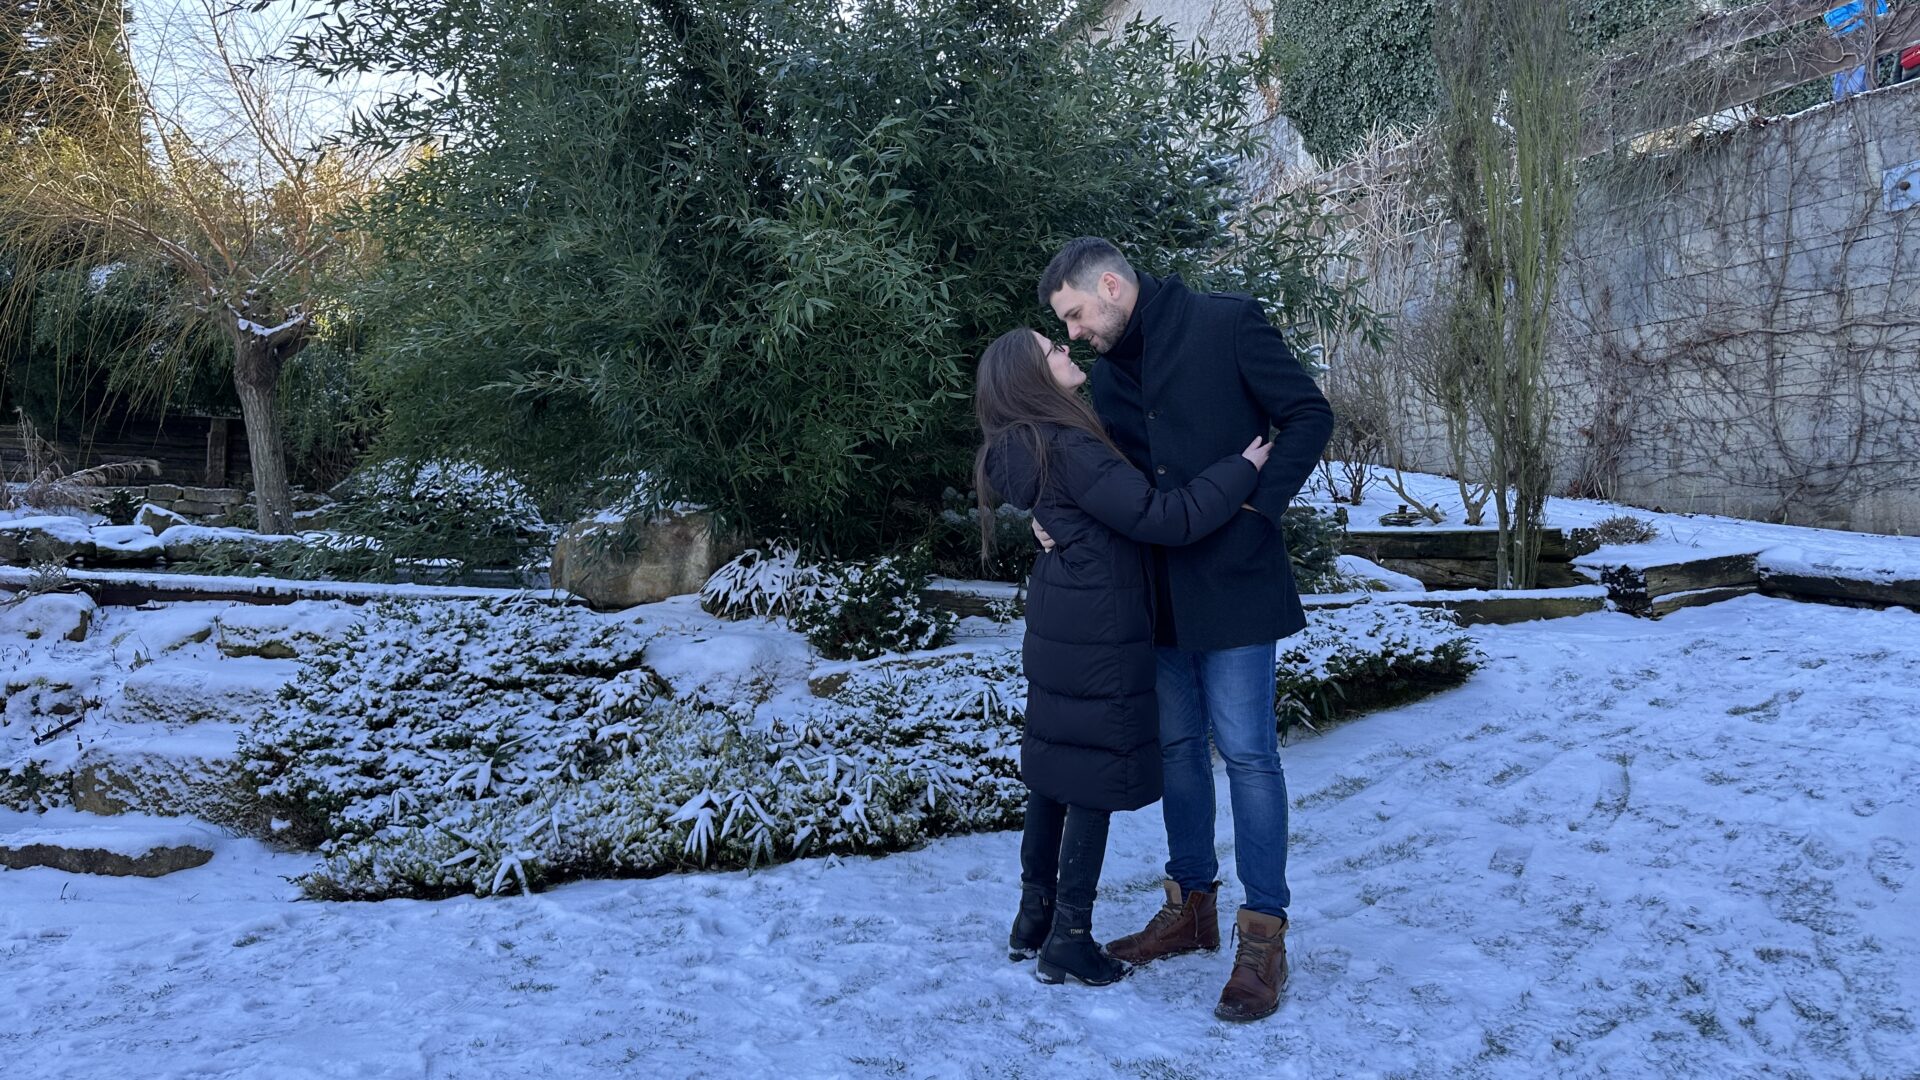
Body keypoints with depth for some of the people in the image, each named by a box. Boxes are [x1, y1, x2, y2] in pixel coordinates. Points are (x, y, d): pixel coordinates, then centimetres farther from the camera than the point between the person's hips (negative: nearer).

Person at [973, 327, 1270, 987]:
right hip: (1099, 642, -9)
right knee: (1094, 781, 1)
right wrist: (1245, 468, -16)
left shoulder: (1031, 448, 9)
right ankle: (1067, 942, 11)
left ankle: (1033, 918, 28)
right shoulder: (1070, 450, -21)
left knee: (1054, 771, 16)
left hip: (1057, 635, 9)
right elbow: (1165, 519, -25)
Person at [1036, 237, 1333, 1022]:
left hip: (1233, 579, -7)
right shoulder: (1109, 371, 12)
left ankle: (1264, 934, 6)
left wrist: (1257, 501, -14)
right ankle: (1191, 905, 28)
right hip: (1158, 586, 7)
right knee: (1176, 744, 13)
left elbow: (1309, 415, -6)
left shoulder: (1227, 324, -7)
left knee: (1245, 749, -4)